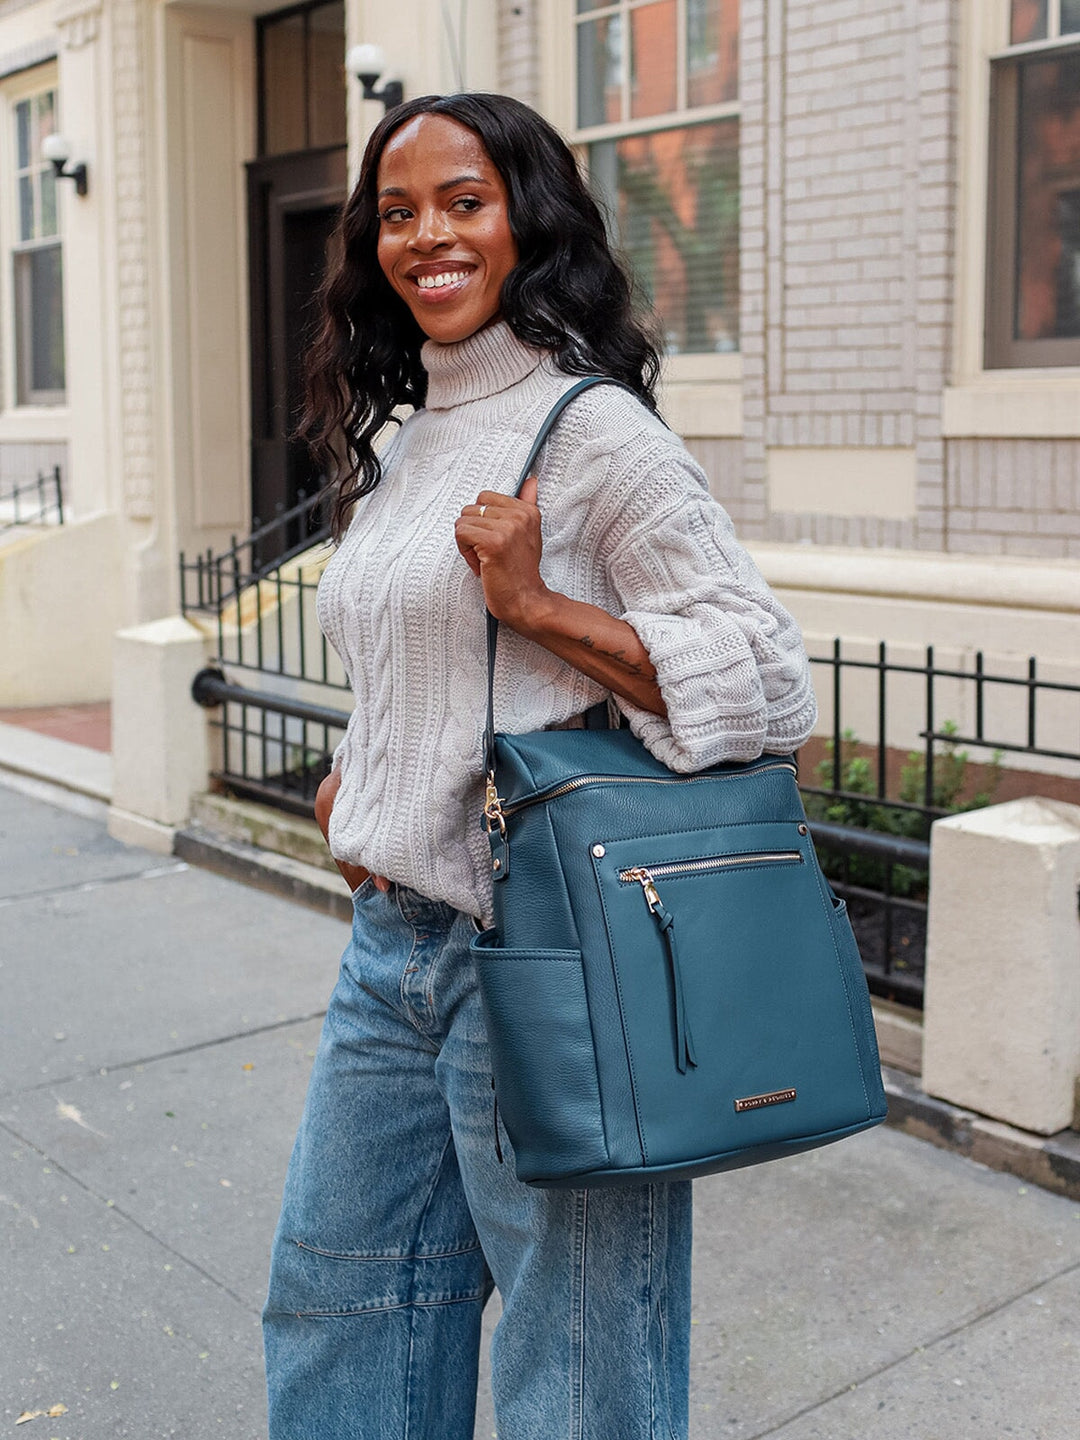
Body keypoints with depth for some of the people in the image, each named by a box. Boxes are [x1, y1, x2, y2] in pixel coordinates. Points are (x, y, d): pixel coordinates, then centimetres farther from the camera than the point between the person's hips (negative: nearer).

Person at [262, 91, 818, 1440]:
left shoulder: (595, 430, -13)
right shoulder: (404, 444, 12)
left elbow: (769, 683, -17)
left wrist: (536, 601, -22)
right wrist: (363, 777, 11)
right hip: (393, 943, 9)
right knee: (332, 1302, 23)